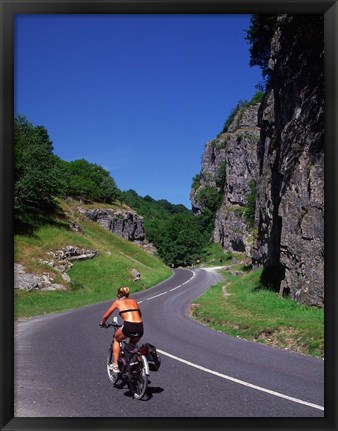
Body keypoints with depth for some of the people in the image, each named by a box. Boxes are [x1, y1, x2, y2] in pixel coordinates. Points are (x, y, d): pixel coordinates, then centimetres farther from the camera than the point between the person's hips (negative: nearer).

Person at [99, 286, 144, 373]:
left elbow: (105, 316, 22)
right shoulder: (134, 301, 25)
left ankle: (115, 365, 22)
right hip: (140, 327, 4)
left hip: (128, 326, -4)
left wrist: (102, 323, 42)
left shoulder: (118, 302, 17)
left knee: (116, 340, 28)